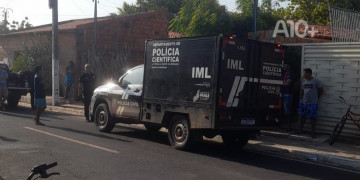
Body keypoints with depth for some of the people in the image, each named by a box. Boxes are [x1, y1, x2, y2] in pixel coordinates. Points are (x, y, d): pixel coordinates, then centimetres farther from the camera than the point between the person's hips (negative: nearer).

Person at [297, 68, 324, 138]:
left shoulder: (315, 81, -8)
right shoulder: (304, 81, 9)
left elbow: (321, 90, 0)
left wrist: (316, 97, 5)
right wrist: (302, 98, 14)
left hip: (312, 103, -6)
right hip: (304, 102, 6)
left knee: (313, 117, -1)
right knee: (302, 116, 11)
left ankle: (313, 132, 6)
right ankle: (300, 130, 24)